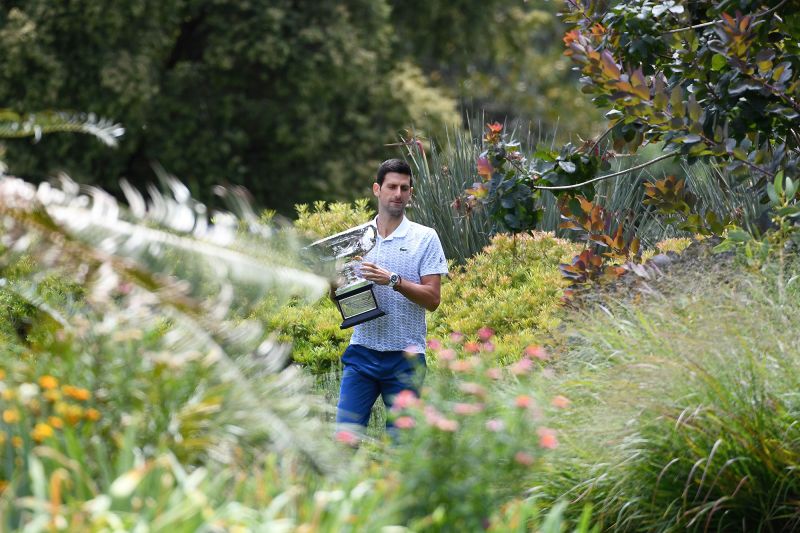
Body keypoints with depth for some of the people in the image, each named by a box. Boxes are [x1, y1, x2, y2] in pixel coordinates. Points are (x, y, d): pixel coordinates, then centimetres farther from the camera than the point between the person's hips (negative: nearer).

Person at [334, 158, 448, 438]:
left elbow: (433, 299, -5)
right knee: (345, 435, -7)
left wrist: (394, 281, -18)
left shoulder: (425, 238, 2)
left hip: (405, 355, -2)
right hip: (363, 351, 2)